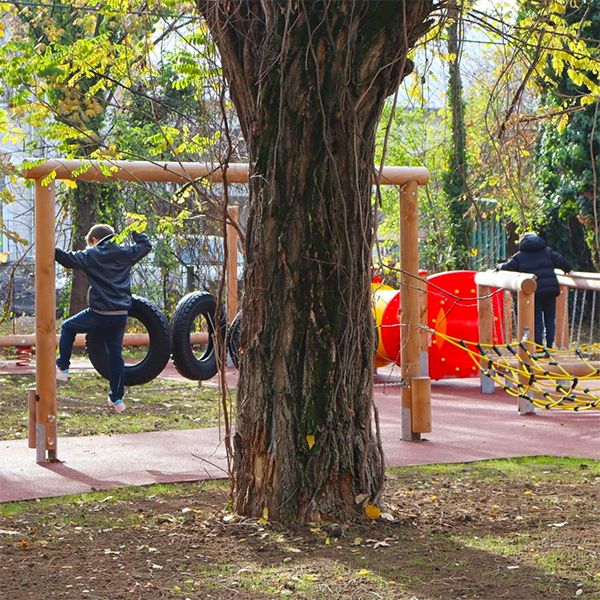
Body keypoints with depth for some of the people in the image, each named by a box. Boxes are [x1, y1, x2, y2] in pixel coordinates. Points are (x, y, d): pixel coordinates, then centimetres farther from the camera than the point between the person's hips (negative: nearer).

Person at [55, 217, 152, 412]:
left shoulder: (91, 255, -3)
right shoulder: (125, 253, 7)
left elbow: (69, 259, -9)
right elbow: (145, 246, 22)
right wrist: (134, 230, 31)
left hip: (99, 314, -4)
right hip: (121, 315, 4)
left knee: (68, 327, 21)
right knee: (115, 354, 12)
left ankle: (62, 368, 16)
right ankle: (117, 399, 16)